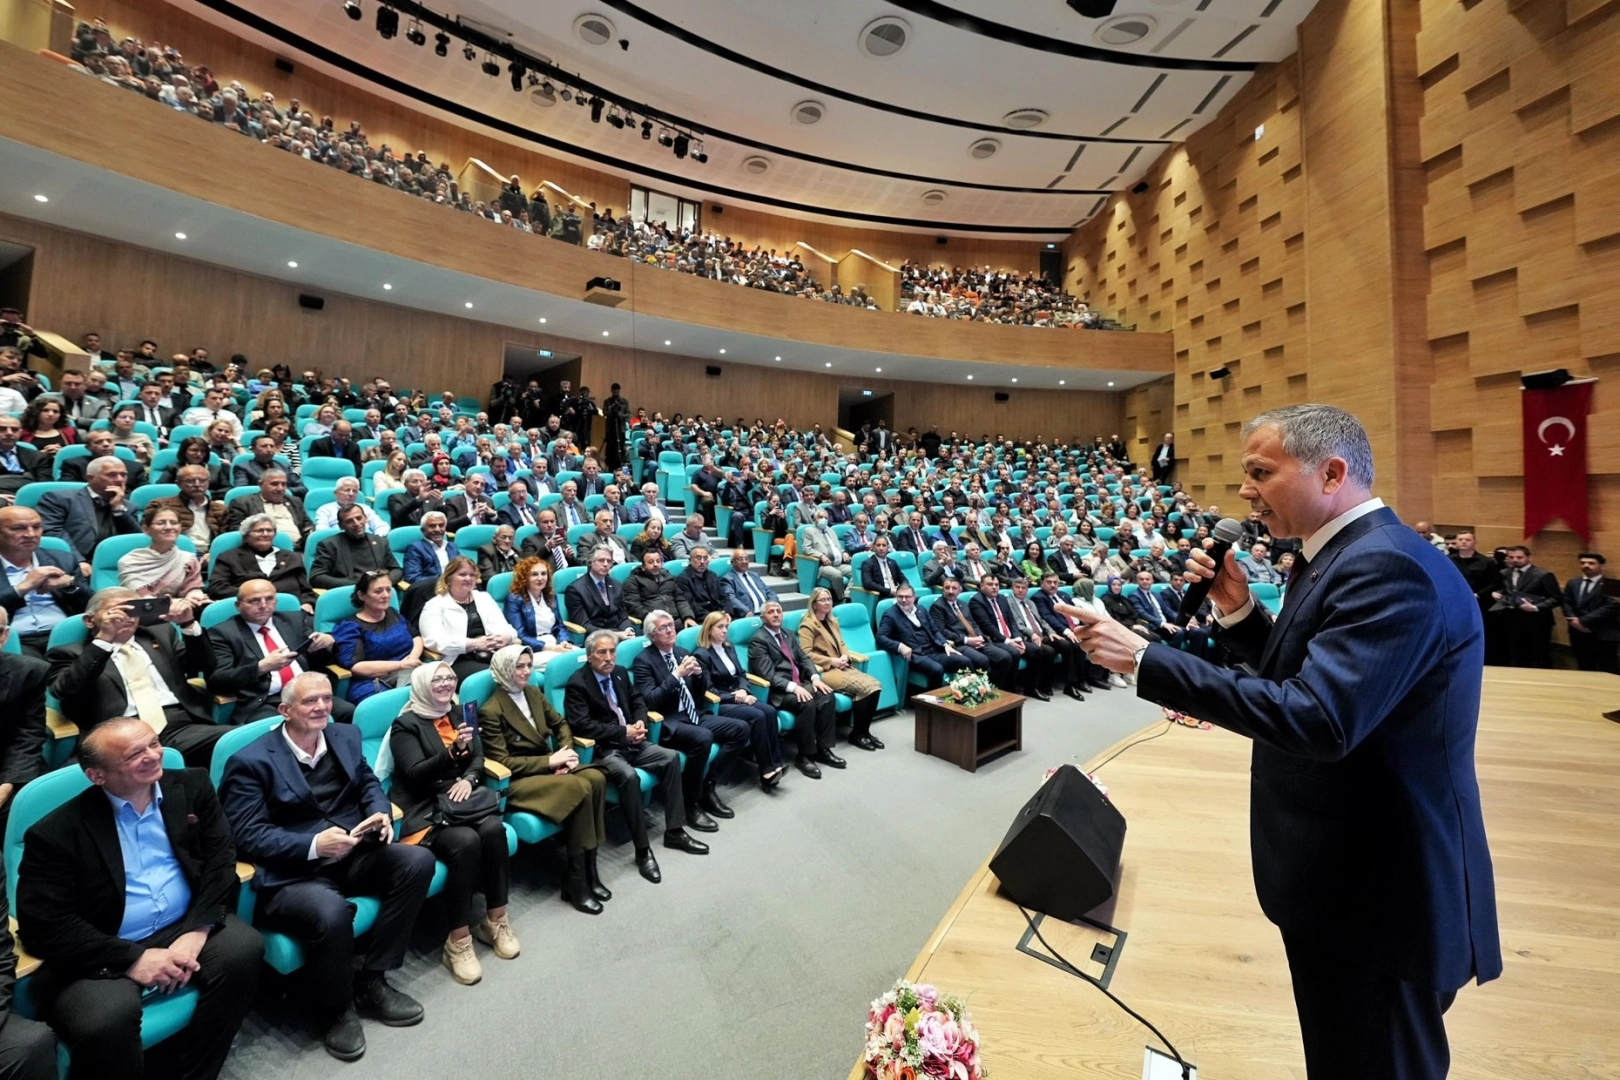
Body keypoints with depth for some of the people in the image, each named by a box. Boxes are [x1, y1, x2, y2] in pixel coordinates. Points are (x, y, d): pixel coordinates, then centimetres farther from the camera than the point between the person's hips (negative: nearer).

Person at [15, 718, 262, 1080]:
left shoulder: (191, 786, 0)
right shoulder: (56, 832, -9)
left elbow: (221, 856, -1)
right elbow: (43, 924, -11)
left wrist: (197, 930, -15)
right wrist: (132, 959, -20)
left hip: (185, 927, 3)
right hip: (100, 955, -3)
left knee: (244, 949, -23)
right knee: (105, 1022, -31)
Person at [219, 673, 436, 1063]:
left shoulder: (346, 736, 9)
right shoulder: (250, 761, -8)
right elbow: (247, 835, -13)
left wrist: (380, 813, -8)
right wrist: (313, 845, -26)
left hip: (353, 856, 6)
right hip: (290, 875, -5)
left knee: (417, 860, -20)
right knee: (332, 914, -35)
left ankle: (370, 980, -2)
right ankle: (335, 1010, -1)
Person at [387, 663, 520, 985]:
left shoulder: (459, 715, 13)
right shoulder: (406, 725, -4)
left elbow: (479, 757, 11)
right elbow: (415, 773, -15)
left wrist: (468, 778, -11)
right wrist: (454, 750, -30)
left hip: (463, 797, 4)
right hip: (425, 807, -4)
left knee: (493, 829, -26)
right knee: (465, 842, -31)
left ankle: (495, 920, -10)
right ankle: (458, 942, -19)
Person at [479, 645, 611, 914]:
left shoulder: (534, 693, 9)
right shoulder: (491, 711, -12)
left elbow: (560, 724, 17)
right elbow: (501, 762, -14)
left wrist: (566, 752, -4)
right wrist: (549, 761, -19)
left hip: (548, 766, 7)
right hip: (517, 780, -6)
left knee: (596, 778, -23)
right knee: (579, 787, -30)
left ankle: (588, 868, -16)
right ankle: (576, 878, -18)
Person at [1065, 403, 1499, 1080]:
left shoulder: (1388, 568, -25)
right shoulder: (1342, 556, 8)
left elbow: (1317, 716, -34)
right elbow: (1297, 676, 14)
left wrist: (1142, 659, -33)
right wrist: (1236, 611, -2)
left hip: (1381, 892, -9)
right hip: (1347, 875, 9)